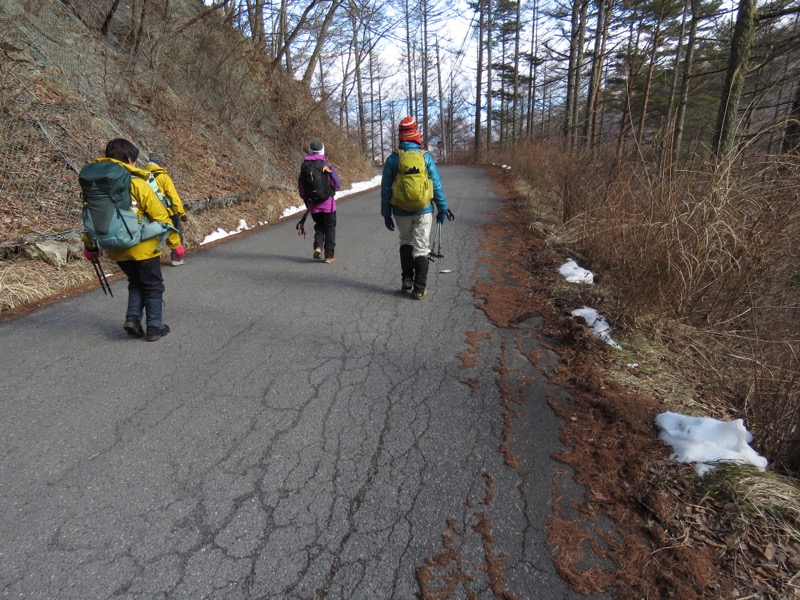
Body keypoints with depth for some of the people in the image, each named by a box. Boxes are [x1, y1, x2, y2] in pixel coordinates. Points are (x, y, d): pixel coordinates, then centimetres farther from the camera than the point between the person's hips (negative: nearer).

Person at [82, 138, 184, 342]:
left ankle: (133, 318, 9)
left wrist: (89, 246, 18)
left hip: (117, 250, 5)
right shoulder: (137, 184, -14)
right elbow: (160, 216, -14)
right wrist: (175, 242, -6)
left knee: (136, 283, 25)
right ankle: (155, 327, 13)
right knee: (153, 286, 10)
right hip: (143, 247, -5)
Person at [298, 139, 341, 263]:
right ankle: (329, 255, 9)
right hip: (328, 203, -3)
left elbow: (301, 187, 5)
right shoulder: (327, 166, -11)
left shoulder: (304, 167, -1)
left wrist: (306, 200, 19)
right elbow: (337, 186, -8)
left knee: (319, 226, 22)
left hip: (313, 205, 3)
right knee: (330, 228, 9)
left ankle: (318, 246, 1)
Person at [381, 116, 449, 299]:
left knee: (406, 242, 23)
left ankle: (406, 279, 20)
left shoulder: (392, 158, -2)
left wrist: (386, 214, 7)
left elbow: (385, 189, 0)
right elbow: (437, 185, -3)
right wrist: (442, 208, 6)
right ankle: (419, 288, 6)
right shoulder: (426, 157, -3)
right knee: (421, 248, 6)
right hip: (423, 210, -1)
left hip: (401, 211, 1)